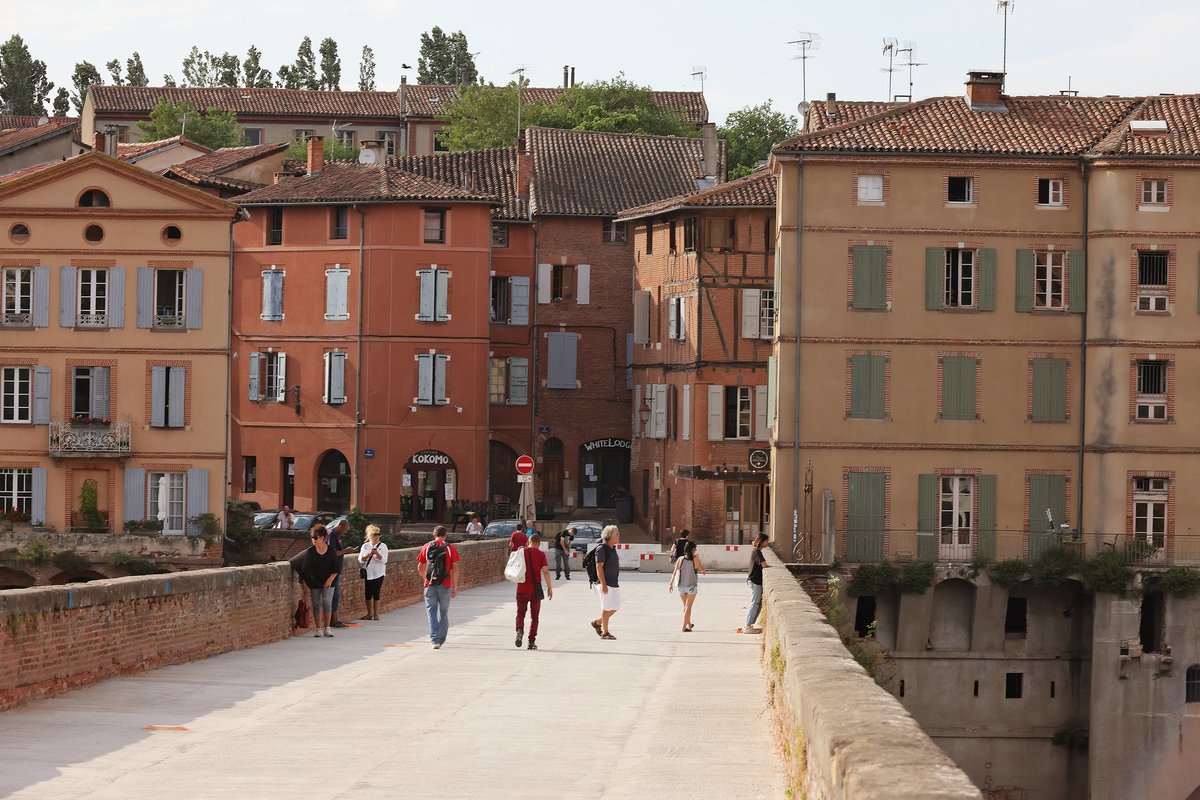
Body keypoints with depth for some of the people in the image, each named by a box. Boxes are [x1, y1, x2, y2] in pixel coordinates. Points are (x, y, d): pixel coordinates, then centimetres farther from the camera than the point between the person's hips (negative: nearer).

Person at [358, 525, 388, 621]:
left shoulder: (383, 546, 2)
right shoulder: (365, 546, 8)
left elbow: (384, 560, -8)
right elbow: (360, 560, 2)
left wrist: (377, 554, -23)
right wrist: (369, 554, -14)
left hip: (378, 574, -3)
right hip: (367, 573, 3)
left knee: (376, 594, -5)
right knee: (368, 594, 5)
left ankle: (376, 614, 2)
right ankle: (369, 614, 18)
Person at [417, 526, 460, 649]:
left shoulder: (426, 547, 4)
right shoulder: (450, 548, -1)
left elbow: (420, 567, 9)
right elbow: (455, 568, -5)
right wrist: (455, 587, 0)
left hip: (430, 584, 0)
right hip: (445, 585, 0)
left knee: (431, 611, 1)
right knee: (443, 612, 14)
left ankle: (435, 639, -12)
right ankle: (441, 638, 24)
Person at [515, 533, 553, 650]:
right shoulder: (540, 554, -4)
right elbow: (545, 571, -10)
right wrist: (549, 587, -5)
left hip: (522, 588, 1)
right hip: (535, 589, -1)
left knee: (520, 613, 10)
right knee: (534, 616, 10)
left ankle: (519, 630, -19)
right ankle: (531, 641, 8)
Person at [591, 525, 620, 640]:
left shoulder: (613, 548, 14)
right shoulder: (602, 549, -13)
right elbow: (599, 567, -18)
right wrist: (603, 584, -23)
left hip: (615, 583, 9)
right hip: (606, 584, -9)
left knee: (615, 607, 10)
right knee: (607, 608, -4)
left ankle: (597, 623, 25)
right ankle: (605, 632, 4)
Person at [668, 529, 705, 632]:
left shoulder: (680, 559, -3)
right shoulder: (695, 560, -9)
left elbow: (675, 572, -7)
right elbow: (702, 569, 3)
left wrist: (671, 583, -6)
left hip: (681, 586, 3)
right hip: (691, 585, -3)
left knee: (685, 606, 19)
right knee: (688, 607, 3)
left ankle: (689, 624, 33)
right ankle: (684, 626, -4)